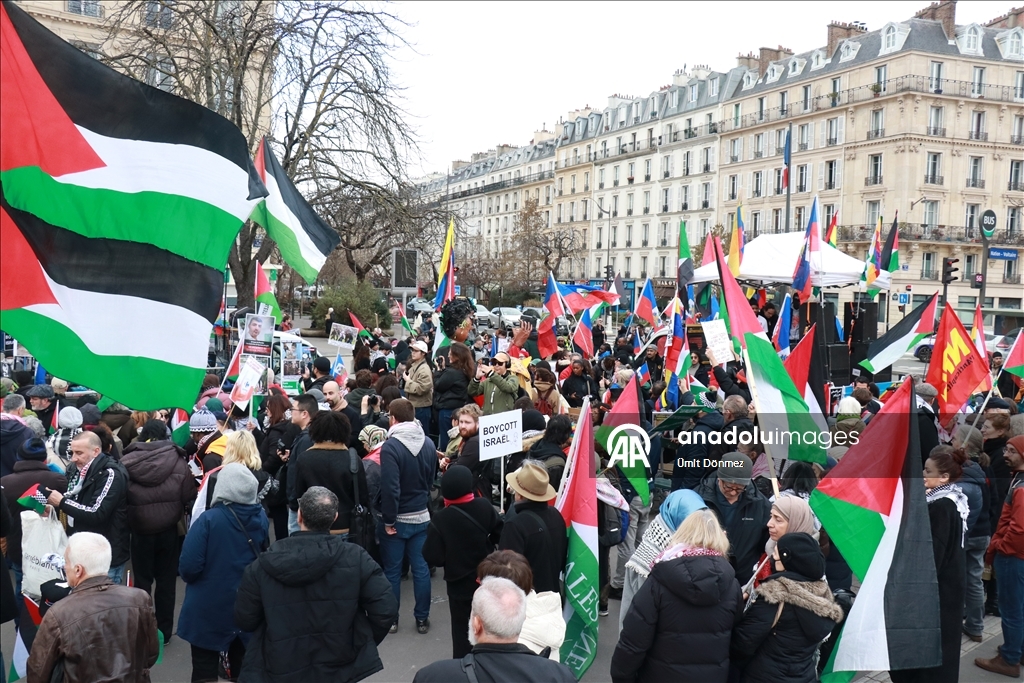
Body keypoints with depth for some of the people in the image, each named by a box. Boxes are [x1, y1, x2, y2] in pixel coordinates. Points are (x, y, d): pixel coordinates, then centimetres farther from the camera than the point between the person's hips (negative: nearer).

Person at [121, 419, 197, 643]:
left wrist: (127, 521, 10)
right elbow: (188, 495, -6)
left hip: (140, 530, 0)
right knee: (166, 581, 13)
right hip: (168, 529, 1)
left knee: (142, 580, 13)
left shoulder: (126, 461, -9)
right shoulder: (177, 460, -9)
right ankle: (164, 631, 20)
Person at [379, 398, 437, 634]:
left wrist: (388, 520, -16)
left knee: (392, 570, 9)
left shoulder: (391, 446, -20)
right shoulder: (429, 443, -1)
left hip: (397, 519, -4)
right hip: (421, 517, 5)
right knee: (421, 568, 11)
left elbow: (390, 487, -24)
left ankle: (391, 619, 20)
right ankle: (422, 619, 19)